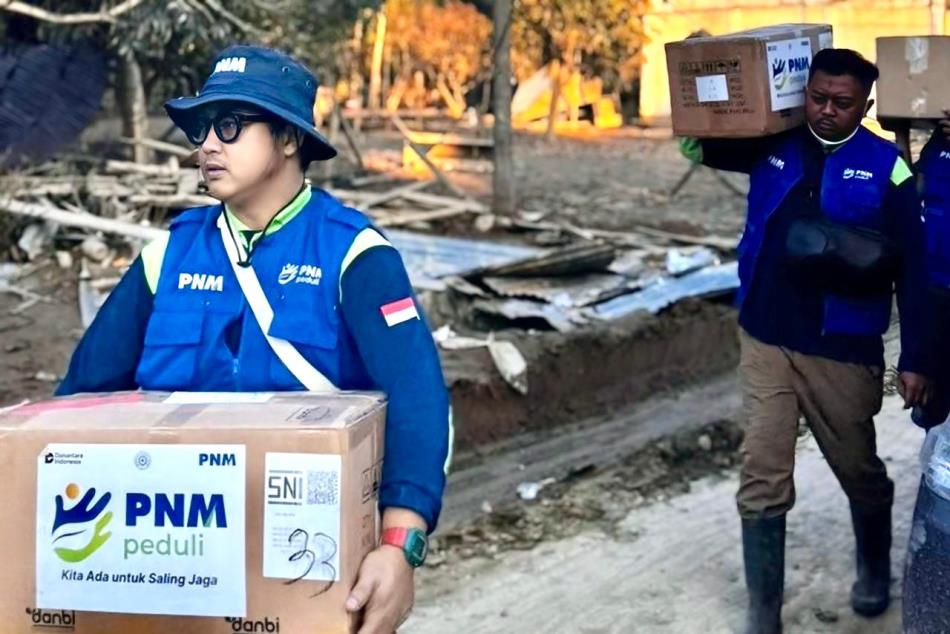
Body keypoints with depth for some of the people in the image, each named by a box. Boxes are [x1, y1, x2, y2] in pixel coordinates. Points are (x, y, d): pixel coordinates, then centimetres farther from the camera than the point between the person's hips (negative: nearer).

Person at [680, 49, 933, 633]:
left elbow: (912, 271, -3)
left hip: (844, 352, -1)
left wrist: (916, 360, -5)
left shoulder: (887, 169, -5)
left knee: (860, 473, 16)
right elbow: (697, 144, 13)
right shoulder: (772, 147, 2)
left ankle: (875, 571, 44)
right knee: (763, 479, -1)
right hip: (765, 343, 2)